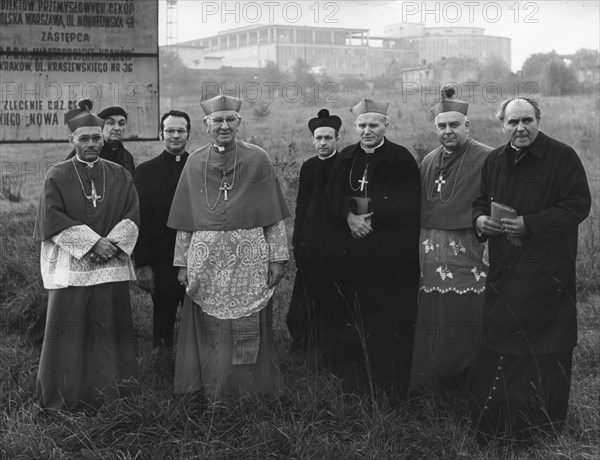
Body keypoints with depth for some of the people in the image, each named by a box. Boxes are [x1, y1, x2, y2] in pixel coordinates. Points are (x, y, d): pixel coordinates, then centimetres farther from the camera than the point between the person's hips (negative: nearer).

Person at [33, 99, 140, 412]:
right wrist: (92, 242, -15)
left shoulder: (119, 175, 9)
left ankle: (107, 395, 15)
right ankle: (63, 399, 11)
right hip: (69, 266, -2)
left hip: (112, 266, 2)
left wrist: (113, 242, -13)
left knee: (109, 329, 5)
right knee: (68, 332, -1)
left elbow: (133, 215, 4)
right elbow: (52, 219, -8)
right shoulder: (57, 176, 2)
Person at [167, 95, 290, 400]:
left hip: (249, 258, -1)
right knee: (211, 328, 5)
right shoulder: (194, 163, 9)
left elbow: (274, 215, 3)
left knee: (247, 327, 2)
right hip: (205, 258, 2)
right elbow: (184, 221, 11)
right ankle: (213, 393, 16)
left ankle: (250, 391, 13)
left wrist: (277, 257, -3)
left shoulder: (258, 159, 3)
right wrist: (182, 263, 7)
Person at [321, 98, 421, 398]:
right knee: (347, 314, 2)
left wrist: (369, 219, -14)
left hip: (390, 256, -4)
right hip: (347, 254, 4)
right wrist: (349, 217, -12)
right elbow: (332, 199, 8)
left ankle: (389, 388, 6)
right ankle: (352, 381, 15)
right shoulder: (345, 159, 13)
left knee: (388, 319, -3)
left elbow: (408, 205, -7)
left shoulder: (402, 159, -1)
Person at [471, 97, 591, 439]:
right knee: (497, 345, 8)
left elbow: (579, 205, -13)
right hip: (504, 270, 5)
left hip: (548, 271, -5)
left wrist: (530, 224, -20)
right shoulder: (494, 161, 12)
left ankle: (544, 428, 14)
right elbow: (481, 200, 23)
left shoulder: (563, 157, -7)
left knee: (547, 348, 0)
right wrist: (480, 218, -1)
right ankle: (493, 423, 20)